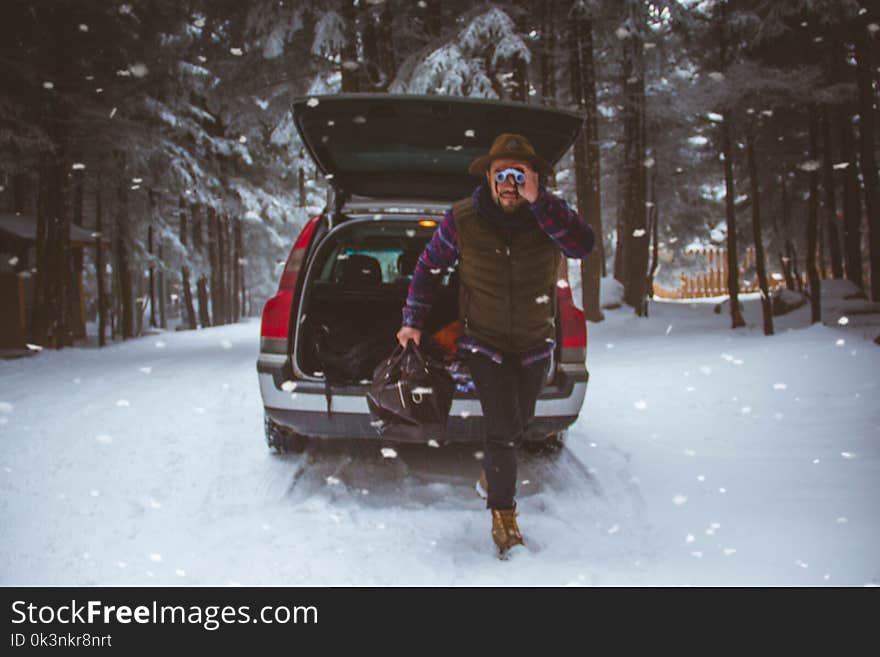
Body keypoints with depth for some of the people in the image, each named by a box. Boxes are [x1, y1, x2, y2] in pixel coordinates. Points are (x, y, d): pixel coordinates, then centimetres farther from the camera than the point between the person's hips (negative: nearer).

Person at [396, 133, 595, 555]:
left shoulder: (550, 214, -14)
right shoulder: (462, 218, -14)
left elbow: (582, 246, -34)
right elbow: (429, 268, 0)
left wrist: (537, 201, -40)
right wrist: (413, 321, 1)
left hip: (534, 344, 3)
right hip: (484, 341, -2)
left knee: (520, 421, 20)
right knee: (503, 426, -11)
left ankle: (491, 471, 50)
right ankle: (502, 509, 10)